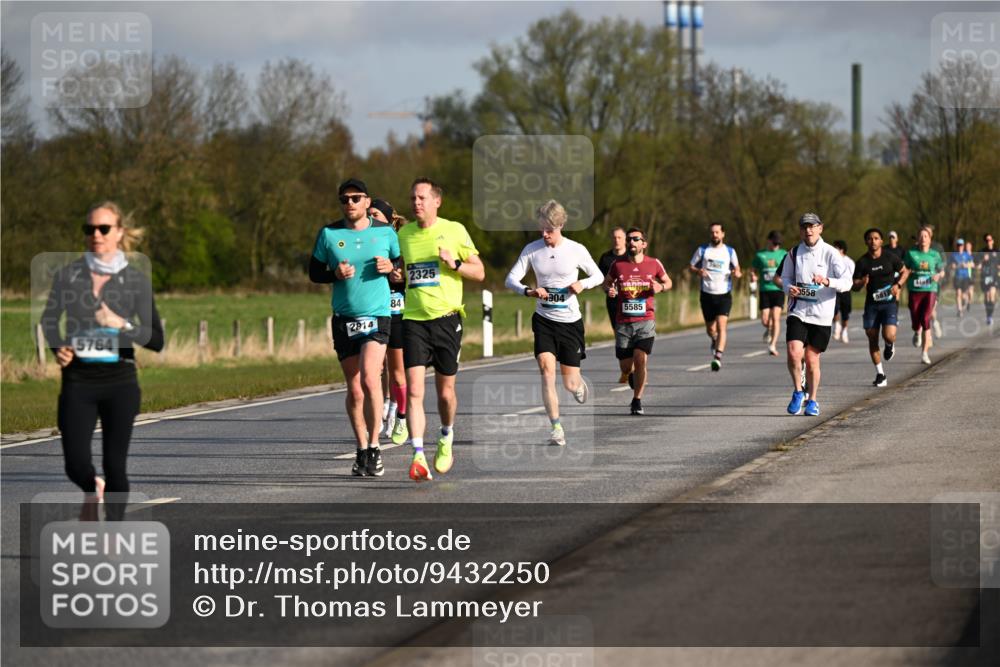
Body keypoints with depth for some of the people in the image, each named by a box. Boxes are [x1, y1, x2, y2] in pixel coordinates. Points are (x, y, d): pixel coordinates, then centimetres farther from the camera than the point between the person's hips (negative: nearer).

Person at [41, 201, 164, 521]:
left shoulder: (136, 280, -1)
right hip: (78, 381, 1)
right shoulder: (68, 275, 3)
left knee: (115, 464, -3)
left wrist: (121, 324, -17)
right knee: (76, 465, -7)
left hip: (119, 381, -1)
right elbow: (49, 319, 18)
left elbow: (156, 340, -2)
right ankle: (92, 492, 29)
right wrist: (58, 348, -1)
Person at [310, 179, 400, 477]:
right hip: (344, 318, 2)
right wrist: (335, 274, -11)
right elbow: (314, 273, 9)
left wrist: (391, 268, -9)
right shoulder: (328, 234, 3)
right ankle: (361, 450, 19)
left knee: (369, 378, -21)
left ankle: (374, 447, -11)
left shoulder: (385, 232, 3)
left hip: (377, 315, -2)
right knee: (354, 390, 5)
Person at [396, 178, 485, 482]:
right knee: (414, 390, -13)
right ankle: (418, 457, -18)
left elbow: (479, 273, 4)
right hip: (413, 319, 2)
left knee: (445, 391, 7)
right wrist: (394, 274, 1)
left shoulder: (454, 230, 0)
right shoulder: (403, 234, 10)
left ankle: (446, 440, 36)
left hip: (446, 318, -2)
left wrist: (454, 263, -14)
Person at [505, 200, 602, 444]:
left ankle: (579, 385, 42)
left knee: (570, 383, 2)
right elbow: (510, 279, -4)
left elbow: (598, 276, 6)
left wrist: (582, 284, -16)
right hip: (543, 319, 1)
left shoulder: (576, 250, -6)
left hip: (570, 321, -1)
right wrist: (528, 291, -25)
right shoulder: (532, 249, -3)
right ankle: (556, 427, -15)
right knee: (546, 368, -19)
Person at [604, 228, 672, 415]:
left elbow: (668, 282, 16)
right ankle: (632, 375, 42)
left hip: (646, 321, -1)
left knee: (641, 359, -17)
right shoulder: (618, 265, 2)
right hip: (623, 322, 1)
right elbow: (606, 282, 17)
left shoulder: (654, 264, 2)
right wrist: (609, 290, -6)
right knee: (625, 367, 3)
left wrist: (661, 287, -7)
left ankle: (637, 401, -3)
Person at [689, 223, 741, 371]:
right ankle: (715, 341, 45)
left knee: (721, 325, -18)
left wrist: (737, 273, -7)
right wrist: (698, 271, -12)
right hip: (707, 294, 2)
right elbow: (691, 267, 10)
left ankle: (718, 357, -25)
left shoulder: (730, 251, 6)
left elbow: (737, 268, 17)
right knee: (710, 329, 11)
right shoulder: (702, 250, 6)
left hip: (724, 294, -2)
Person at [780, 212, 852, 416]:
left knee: (812, 359, 6)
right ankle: (798, 392, 6)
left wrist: (826, 281, -30)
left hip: (821, 315, -1)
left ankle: (812, 401, 25)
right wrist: (789, 287, -5)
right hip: (798, 312, 1)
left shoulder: (831, 253, -6)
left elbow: (847, 282, -11)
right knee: (794, 353, -17)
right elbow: (785, 277, 18)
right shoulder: (794, 253, 4)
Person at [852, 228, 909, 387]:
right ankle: (880, 374, 14)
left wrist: (898, 285, -8)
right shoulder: (862, 262, -1)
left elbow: (904, 271, 10)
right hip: (871, 304, 2)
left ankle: (890, 345, 21)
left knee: (889, 335, -19)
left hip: (889, 302, -2)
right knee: (872, 338, 2)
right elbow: (854, 286, 1)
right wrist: (861, 283, -22)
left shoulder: (890, 257, -3)